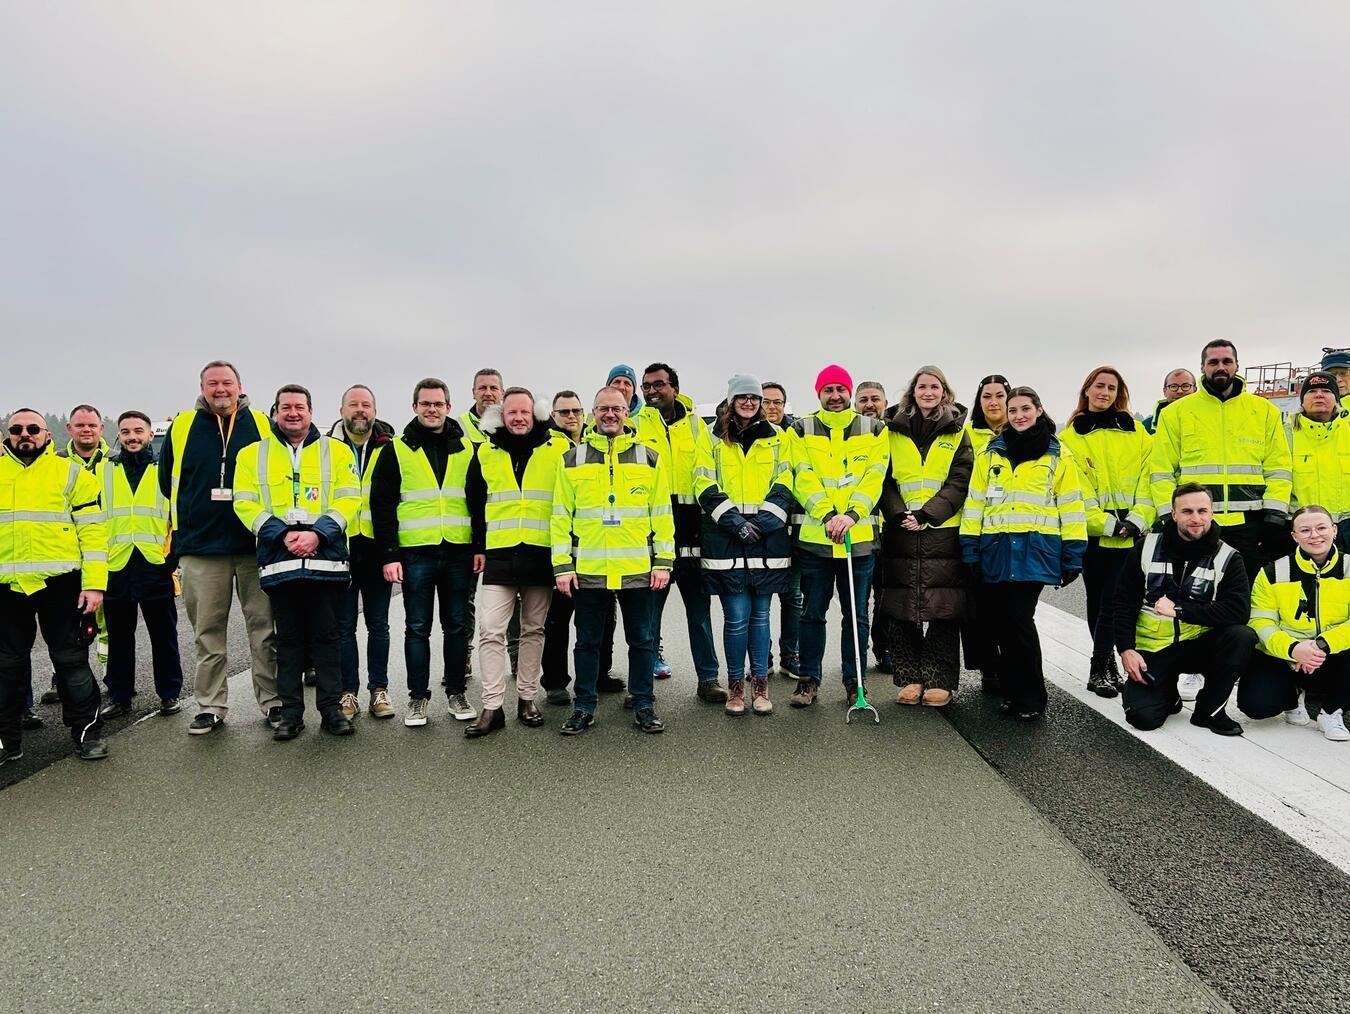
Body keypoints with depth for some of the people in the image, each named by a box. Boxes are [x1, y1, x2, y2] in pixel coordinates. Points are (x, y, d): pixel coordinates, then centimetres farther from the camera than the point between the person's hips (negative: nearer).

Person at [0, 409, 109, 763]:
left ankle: (87, 732, 14)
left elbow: (93, 530, -2)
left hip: (59, 584, -3)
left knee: (71, 659, 3)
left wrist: (94, 583, -10)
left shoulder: (70, 473, 4)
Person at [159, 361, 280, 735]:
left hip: (256, 546, -1)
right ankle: (211, 706, 18)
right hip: (200, 550, 1)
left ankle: (273, 701, 13)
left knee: (265, 627, 3)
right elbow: (167, 482, 16)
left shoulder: (263, 425, 4)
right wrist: (191, 519, 14)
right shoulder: (182, 427, 7)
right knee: (208, 631, 7)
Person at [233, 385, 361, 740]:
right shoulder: (253, 454, 11)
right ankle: (291, 712, 16)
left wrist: (318, 534, -14)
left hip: (326, 559, -1)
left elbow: (349, 499, 0)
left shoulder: (337, 451, 8)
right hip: (278, 560, 1)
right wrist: (282, 535, -13)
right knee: (289, 638, 8)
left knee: (327, 635, 4)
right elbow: (245, 503, 2)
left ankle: (331, 708, 12)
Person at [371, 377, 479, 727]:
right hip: (415, 553, -1)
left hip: (458, 554, 2)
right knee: (417, 628, 5)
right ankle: (418, 697, 15)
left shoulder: (467, 449, 8)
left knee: (457, 626, 8)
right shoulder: (397, 451, 4)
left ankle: (456, 693, 20)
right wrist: (389, 555, -7)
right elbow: (383, 507, 0)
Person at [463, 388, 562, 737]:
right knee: (491, 630, -6)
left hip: (541, 554, 0)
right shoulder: (485, 453, 7)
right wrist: (479, 546, 11)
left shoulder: (556, 452, 3)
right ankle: (492, 707, 0)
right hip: (499, 555, 1)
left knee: (534, 630, 9)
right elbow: (475, 504, 15)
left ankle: (527, 699, 20)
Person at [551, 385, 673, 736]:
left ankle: (644, 705, 23)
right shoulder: (573, 459, 5)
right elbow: (561, 516, 3)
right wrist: (562, 565, -3)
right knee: (587, 640, 10)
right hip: (587, 570, 0)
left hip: (637, 569, 0)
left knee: (642, 639, 9)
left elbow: (662, 514, 5)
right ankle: (584, 707, 22)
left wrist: (663, 561, -1)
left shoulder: (648, 457, 6)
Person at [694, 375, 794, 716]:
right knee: (736, 616, -3)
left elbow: (784, 486, 5)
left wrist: (762, 523, -10)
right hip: (725, 538, -1)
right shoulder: (714, 439, 7)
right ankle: (736, 685, 11)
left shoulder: (777, 438, 12)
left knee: (760, 615, 7)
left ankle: (760, 685, 17)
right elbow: (706, 488, 0)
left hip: (768, 538, 2)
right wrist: (736, 523, -12)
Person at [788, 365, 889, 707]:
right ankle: (809, 679, 17)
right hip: (814, 535, -1)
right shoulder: (802, 431, 6)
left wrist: (851, 515, -18)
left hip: (860, 535, 1)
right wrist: (827, 516, -19)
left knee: (856, 614, 9)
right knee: (812, 612, 6)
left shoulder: (873, 430, 8)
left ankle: (854, 680, 20)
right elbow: (804, 478, -5)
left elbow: (874, 478, -3)